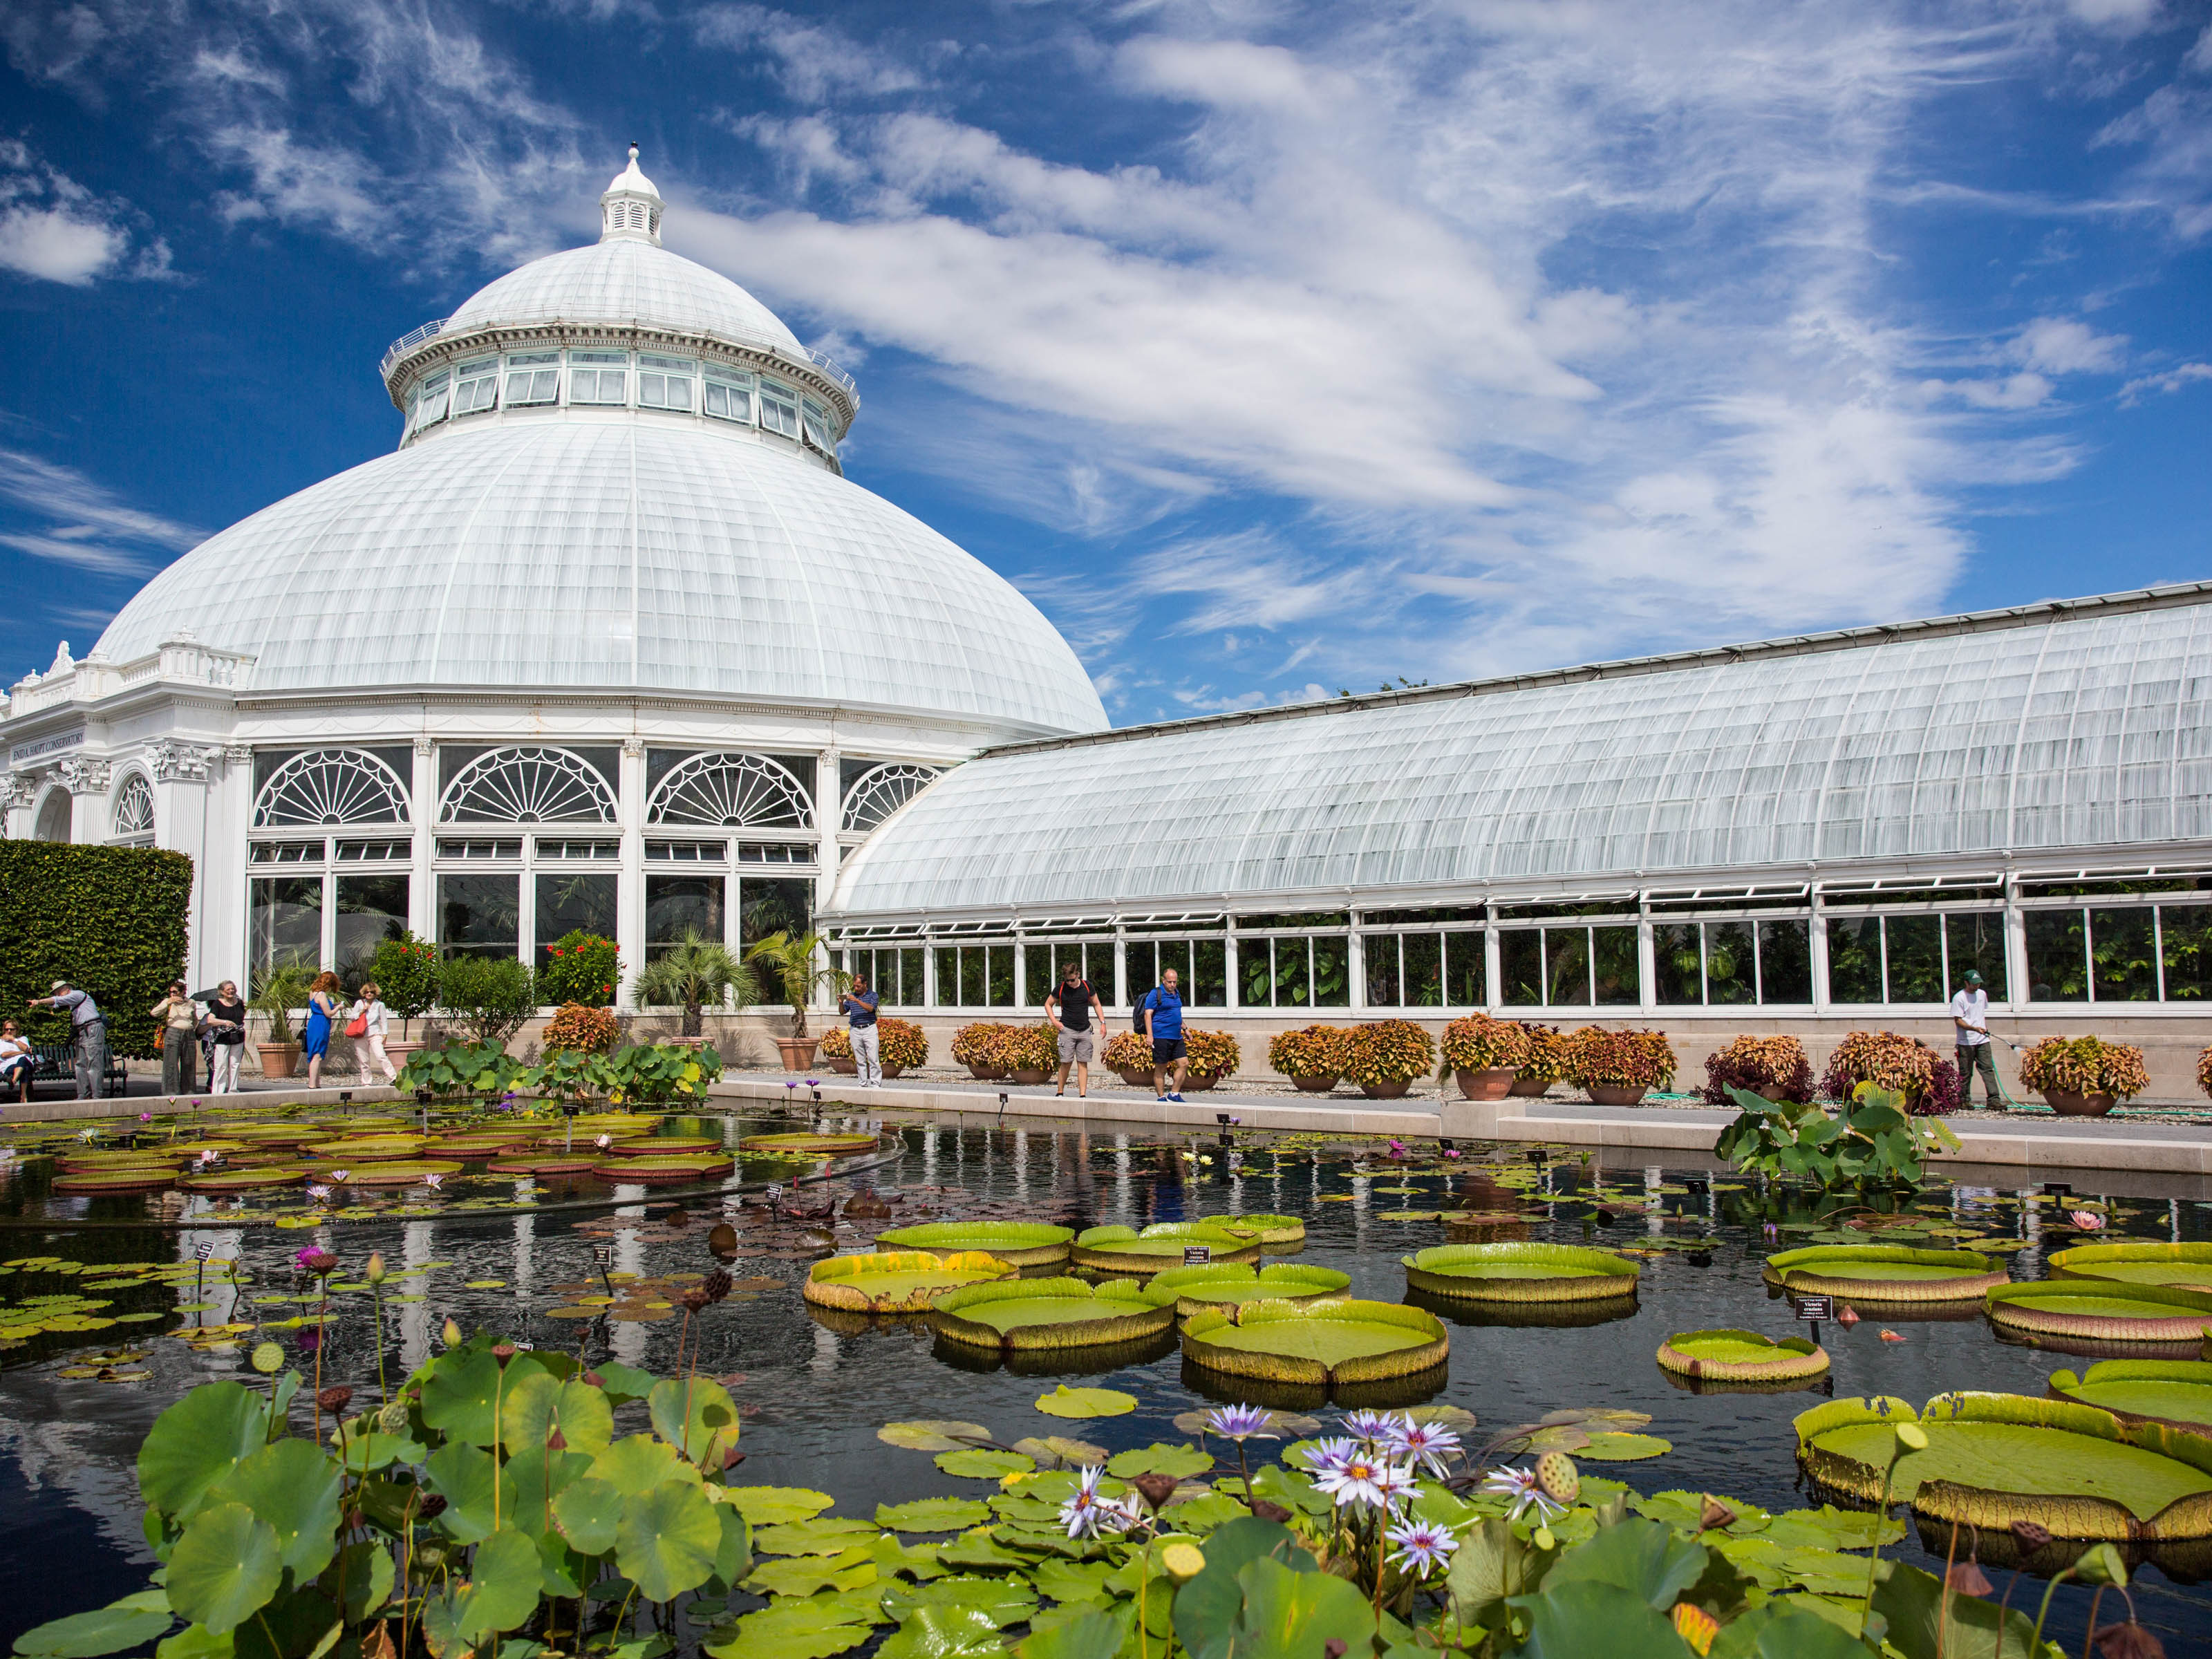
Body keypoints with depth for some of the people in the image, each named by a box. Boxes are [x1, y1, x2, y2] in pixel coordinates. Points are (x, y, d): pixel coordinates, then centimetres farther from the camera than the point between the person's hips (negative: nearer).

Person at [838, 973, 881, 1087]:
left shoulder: (873, 995, 3)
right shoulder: (850, 996, 13)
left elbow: (870, 1008, -15)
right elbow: (842, 1012, 13)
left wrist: (857, 1000, -24)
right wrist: (841, 1003, -7)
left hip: (870, 1029, -3)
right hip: (855, 1030, 3)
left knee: (874, 1059, -7)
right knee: (860, 1060, 4)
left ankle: (876, 1084, -6)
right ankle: (863, 1084, 9)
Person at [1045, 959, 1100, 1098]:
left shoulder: (1087, 986, 3)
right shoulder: (1060, 988, -2)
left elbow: (1096, 1004, 15)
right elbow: (1048, 1004, 11)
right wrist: (1054, 1021, -3)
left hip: (1085, 1031, 2)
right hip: (1067, 1030, -2)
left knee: (1083, 1063, 0)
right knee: (1066, 1063, -5)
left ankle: (1083, 1095, -1)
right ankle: (1060, 1093, 7)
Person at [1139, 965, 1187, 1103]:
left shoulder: (1176, 994, 17)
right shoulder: (1156, 993, -8)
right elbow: (1148, 1014, -14)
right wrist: (1149, 1035, -22)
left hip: (1176, 1037, 8)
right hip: (1161, 1037, -8)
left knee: (1184, 1063, 2)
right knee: (1161, 1068, -1)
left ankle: (1174, 1093, 11)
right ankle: (1161, 1098, 8)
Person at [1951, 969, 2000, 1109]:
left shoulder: (1982, 994, 11)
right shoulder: (1959, 998, -8)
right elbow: (1958, 1021, -12)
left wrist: (1985, 1028, 18)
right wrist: (1975, 1028, -25)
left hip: (1983, 1040, 5)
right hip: (1966, 1043, -5)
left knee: (1988, 1069, -4)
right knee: (1965, 1073, 3)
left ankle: (1993, 1099, -7)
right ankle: (1964, 1100, 13)